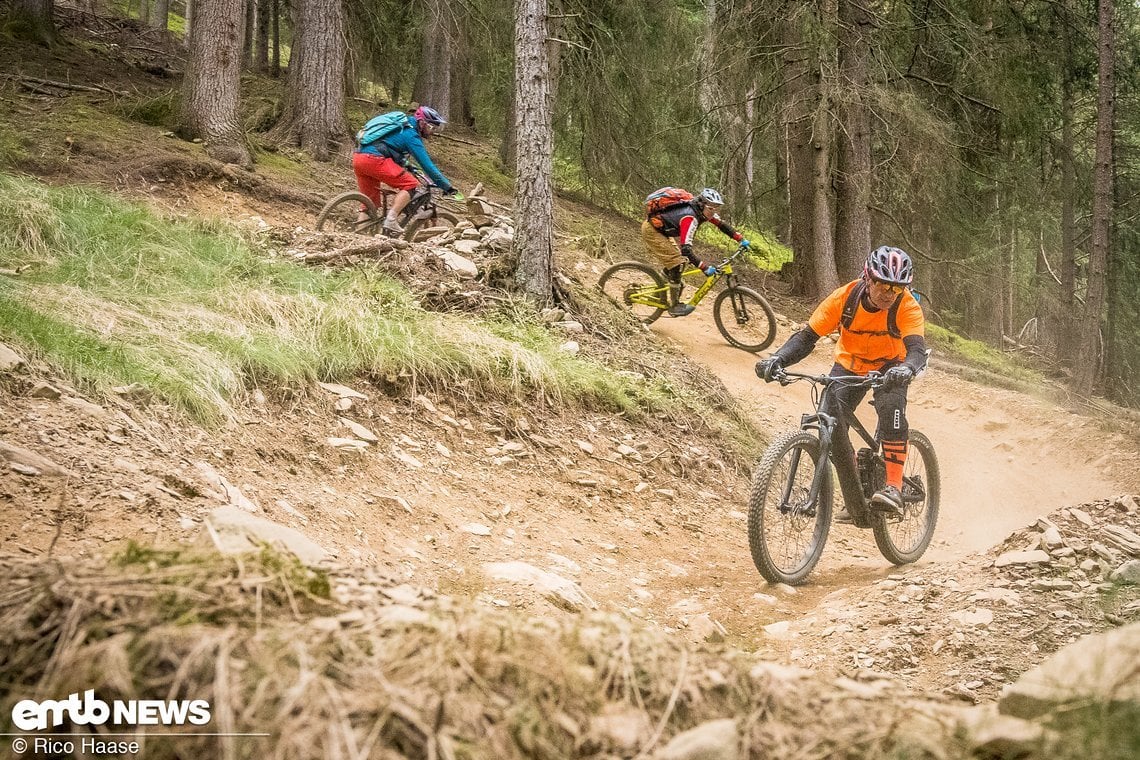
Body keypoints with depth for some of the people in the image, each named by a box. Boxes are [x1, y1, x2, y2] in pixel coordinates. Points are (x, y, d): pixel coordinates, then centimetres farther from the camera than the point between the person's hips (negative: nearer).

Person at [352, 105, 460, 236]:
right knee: (410, 184, -6)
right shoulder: (411, 135, -3)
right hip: (374, 159, -10)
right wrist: (447, 187, -4)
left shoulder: (402, 127, 25)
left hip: (358, 157, 10)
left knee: (371, 202, 15)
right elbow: (427, 165, -6)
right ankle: (391, 220, -15)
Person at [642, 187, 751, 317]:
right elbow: (686, 249, -39)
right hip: (651, 230, -10)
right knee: (676, 261, -14)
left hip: (660, 231, 10)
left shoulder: (702, 211, -5)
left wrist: (741, 239, 4)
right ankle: (675, 306, -8)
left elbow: (722, 224, 9)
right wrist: (704, 267, -43)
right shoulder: (690, 218, -32)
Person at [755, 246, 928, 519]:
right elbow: (807, 337, -23)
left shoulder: (907, 307, -28)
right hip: (849, 365, 2)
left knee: (891, 406, -34)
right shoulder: (844, 297, -25)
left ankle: (894, 487, -29)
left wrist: (906, 369, -65)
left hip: (890, 367, -2)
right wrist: (778, 359, -42)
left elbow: (917, 349, -41)